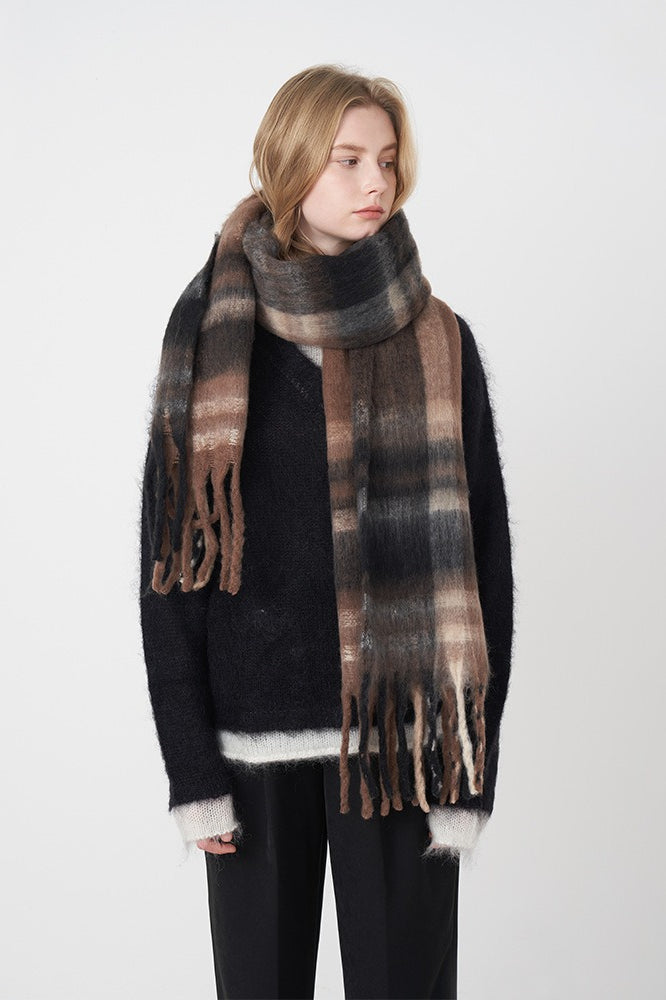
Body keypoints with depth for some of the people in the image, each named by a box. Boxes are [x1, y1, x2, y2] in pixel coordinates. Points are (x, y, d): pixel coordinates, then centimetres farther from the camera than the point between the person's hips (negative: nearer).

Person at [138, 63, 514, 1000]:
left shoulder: (439, 345, 3)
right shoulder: (213, 336, 1)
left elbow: (481, 556, 1)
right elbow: (170, 560, -1)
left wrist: (473, 766, -5)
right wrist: (191, 769, -5)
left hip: (400, 735, 0)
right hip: (255, 740, 0)